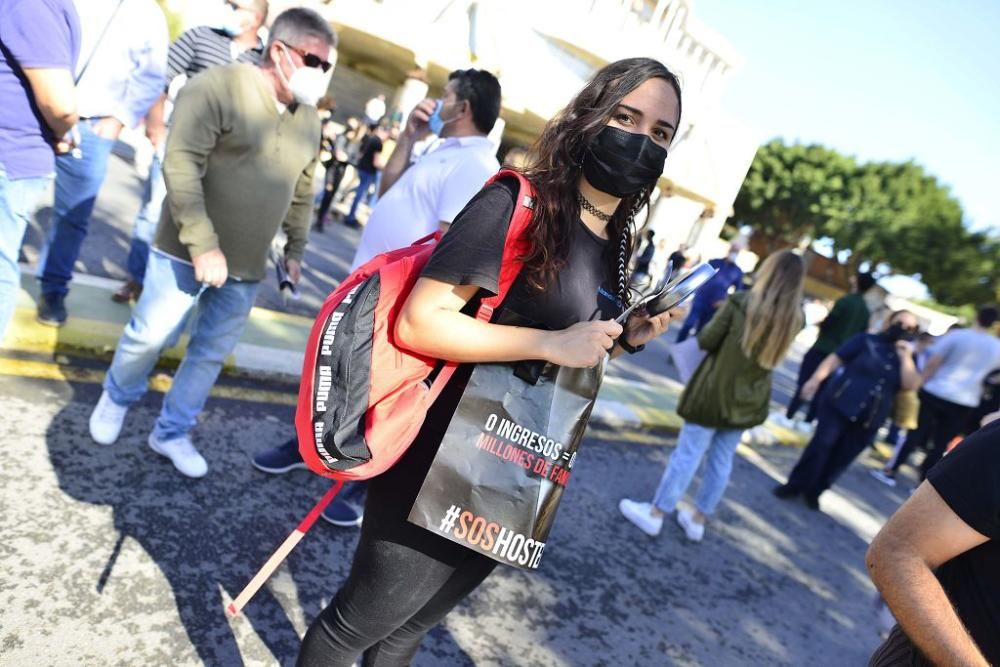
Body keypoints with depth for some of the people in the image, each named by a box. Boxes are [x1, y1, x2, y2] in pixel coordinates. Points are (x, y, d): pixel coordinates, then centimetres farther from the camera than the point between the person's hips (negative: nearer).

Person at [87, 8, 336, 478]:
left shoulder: (308, 120, 6)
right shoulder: (217, 87, -14)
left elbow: (301, 194, 16)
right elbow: (181, 166, -20)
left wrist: (295, 250, 16)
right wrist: (203, 245, -24)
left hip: (247, 266, 5)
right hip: (186, 251, -5)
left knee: (211, 353, 12)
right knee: (149, 334, 7)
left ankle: (171, 433, 29)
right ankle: (115, 399, 37)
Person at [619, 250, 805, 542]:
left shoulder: (741, 302, -17)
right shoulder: (795, 319, -3)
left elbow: (705, 340, -10)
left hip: (716, 392, -4)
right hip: (749, 400, 5)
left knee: (687, 453, 4)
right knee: (722, 460, 15)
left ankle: (655, 514, 15)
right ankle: (698, 520, 28)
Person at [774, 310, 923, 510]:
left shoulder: (906, 358, 10)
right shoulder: (866, 340, 1)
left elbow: (911, 385, -4)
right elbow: (835, 358, -4)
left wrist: (906, 357, -9)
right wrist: (816, 378, -16)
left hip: (869, 419, 3)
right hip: (839, 405, -3)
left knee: (842, 458, 7)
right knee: (821, 445, -6)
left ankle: (813, 491, 22)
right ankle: (795, 485, 7)